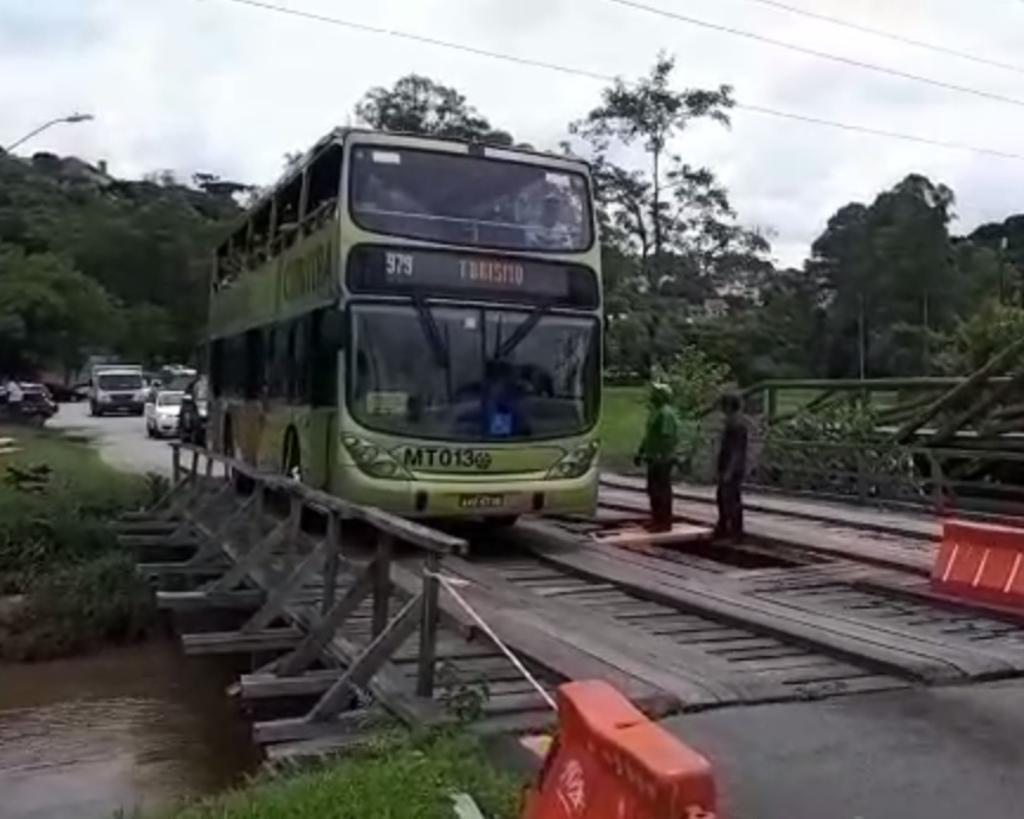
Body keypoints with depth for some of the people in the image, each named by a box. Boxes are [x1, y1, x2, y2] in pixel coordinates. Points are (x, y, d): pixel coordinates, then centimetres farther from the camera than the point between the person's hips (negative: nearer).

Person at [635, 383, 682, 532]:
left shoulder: (666, 413, -16)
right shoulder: (655, 411, 16)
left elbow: (668, 437, -22)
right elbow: (648, 435, 23)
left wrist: (662, 457, -25)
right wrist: (640, 452, 22)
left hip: (662, 460, -10)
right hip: (653, 458, 10)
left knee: (662, 491, -4)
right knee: (653, 490, 14)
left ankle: (664, 523, 2)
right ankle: (656, 520, 23)